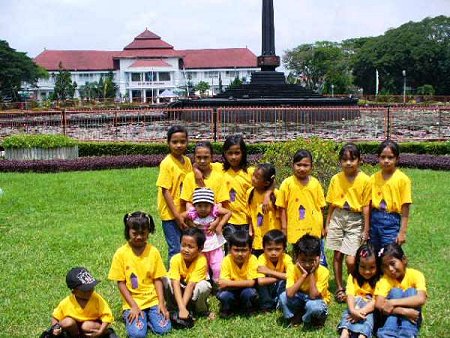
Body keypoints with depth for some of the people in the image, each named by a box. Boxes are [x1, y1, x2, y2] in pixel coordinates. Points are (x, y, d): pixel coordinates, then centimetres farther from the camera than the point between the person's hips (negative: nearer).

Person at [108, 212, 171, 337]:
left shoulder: (153, 251, -2)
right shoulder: (121, 253, -8)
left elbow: (157, 279, 1)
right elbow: (121, 283, -5)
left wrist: (161, 303, -9)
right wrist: (133, 306, -11)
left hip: (153, 300, 2)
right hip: (133, 302, -2)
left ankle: (146, 316, 11)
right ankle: (129, 315, 9)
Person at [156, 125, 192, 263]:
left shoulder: (187, 161, 5)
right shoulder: (167, 163, -13)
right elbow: (165, 191, -14)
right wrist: (177, 215, -15)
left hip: (184, 212, 6)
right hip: (170, 214, -6)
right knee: (175, 250, -3)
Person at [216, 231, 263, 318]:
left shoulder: (252, 260, -20)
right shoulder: (227, 260, -18)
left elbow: (251, 282, -25)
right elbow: (222, 283, -22)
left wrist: (228, 283, -32)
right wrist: (243, 284, -34)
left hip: (246, 290, 0)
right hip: (232, 291, 1)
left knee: (249, 292, -31)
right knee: (223, 295, -28)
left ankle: (249, 311, 0)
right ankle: (227, 310, 3)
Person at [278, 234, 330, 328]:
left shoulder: (323, 272, -24)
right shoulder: (292, 269, -19)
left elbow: (313, 296, -31)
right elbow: (290, 294, -32)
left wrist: (311, 273, -31)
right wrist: (304, 275, -34)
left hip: (317, 300, -2)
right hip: (299, 299, 3)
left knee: (313, 305, -37)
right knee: (283, 296, -26)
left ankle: (307, 320, -4)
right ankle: (295, 318, -2)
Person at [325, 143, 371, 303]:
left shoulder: (364, 180, -7)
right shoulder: (336, 179, 1)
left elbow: (366, 206, -5)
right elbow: (331, 204, 7)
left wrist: (366, 229, -4)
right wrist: (327, 224, 9)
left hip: (355, 220, -3)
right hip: (337, 218, 3)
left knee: (351, 261, -8)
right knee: (337, 255, 9)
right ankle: (340, 288, 24)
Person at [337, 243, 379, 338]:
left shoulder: (379, 280, -7)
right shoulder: (353, 277, 1)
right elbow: (350, 295, -12)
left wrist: (361, 311, -29)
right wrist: (353, 310, -32)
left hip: (369, 308, -2)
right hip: (356, 305, 2)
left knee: (368, 315, -32)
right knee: (348, 313, -27)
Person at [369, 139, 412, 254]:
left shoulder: (403, 179, -7)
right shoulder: (373, 178, 5)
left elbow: (405, 208, -7)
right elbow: (369, 204, 9)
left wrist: (402, 232, -9)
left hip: (391, 222, -4)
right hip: (374, 220, 4)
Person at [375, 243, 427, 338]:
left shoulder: (415, 275, -16)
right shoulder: (385, 279, -14)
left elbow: (421, 299, -33)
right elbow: (379, 305, -26)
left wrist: (393, 302, -37)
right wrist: (404, 311, -37)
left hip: (412, 318, 0)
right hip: (392, 317, 0)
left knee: (411, 291, -23)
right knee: (395, 292, -24)